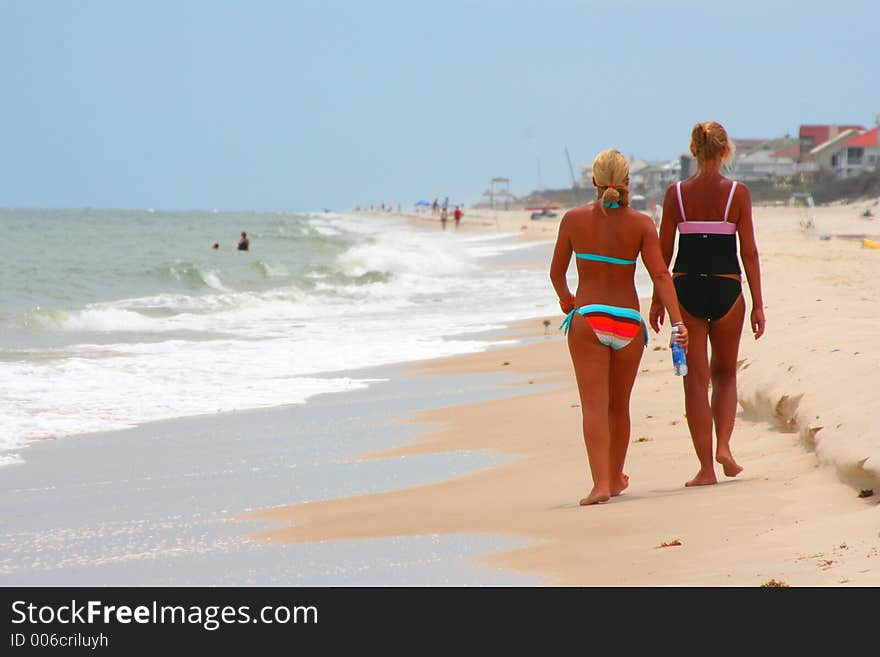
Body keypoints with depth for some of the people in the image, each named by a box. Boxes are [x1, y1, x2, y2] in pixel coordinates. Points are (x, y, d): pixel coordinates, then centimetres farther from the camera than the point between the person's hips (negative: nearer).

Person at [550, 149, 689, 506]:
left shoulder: (574, 219, -3)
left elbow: (556, 273, 7)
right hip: (628, 322, 2)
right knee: (619, 405, 17)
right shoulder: (641, 223, -4)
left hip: (587, 318, -2)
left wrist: (565, 299, 27)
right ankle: (615, 478, 31)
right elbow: (660, 275, -11)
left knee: (594, 404, -7)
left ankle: (601, 483, -20)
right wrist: (677, 321, -13)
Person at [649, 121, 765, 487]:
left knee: (696, 379, 6)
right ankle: (723, 446, 1)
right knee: (725, 374, 20)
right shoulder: (737, 193, -4)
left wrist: (657, 300, 12)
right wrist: (758, 304, 2)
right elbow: (749, 252, -3)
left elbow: (663, 251, 3)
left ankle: (706, 468, 4)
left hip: (686, 290, 1)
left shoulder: (676, 193, 0)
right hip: (726, 289, -1)